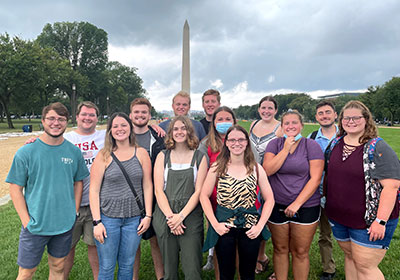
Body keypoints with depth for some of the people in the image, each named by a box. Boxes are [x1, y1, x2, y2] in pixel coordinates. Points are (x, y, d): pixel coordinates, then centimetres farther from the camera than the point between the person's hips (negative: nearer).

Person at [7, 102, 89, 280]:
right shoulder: (26, 152, -9)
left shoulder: (74, 151, -1)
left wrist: (74, 213, 3)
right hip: (35, 225, -2)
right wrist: (26, 220, -10)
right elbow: (15, 188, -6)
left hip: (65, 224, 2)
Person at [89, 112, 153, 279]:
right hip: (108, 217, -1)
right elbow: (94, 190, -4)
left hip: (134, 219, 2)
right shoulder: (104, 155, -3)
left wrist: (148, 215, 0)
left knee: (127, 266, 14)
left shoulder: (141, 153, 3)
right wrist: (97, 222, -8)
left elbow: (147, 186, 4)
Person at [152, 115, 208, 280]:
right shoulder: (163, 156, 7)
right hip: (165, 216, 1)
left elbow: (198, 191, -1)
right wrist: (170, 216, -11)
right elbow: (158, 190, 1)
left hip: (191, 217, -1)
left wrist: (181, 216, -12)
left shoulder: (199, 158, 5)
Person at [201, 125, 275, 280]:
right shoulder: (217, 168, -5)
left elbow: (269, 199, 1)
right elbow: (204, 196, -3)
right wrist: (215, 224, -10)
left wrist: (260, 226, -7)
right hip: (224, 227, -1)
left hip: (250, 227, 1)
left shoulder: (256, 168, -2)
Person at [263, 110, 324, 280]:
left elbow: (315, 178, -10)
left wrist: (297, 203, -15)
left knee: (300, 252, 8)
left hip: (305, 207, -2)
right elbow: (267, 170, -11)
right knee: (280, 249, 14)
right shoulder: (275, 144, 3)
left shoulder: (311, 146, -4)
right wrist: (286, 148, -13)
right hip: (277, 206, 2)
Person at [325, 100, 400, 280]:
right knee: (350, 257, 20)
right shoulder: (335, 144, 4)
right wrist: (327, 200, 13)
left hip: (369, 222, -5)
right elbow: (329, 174, 15)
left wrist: (381, 221, -23)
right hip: (339, 218, 6)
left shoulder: (378, 148, -14)